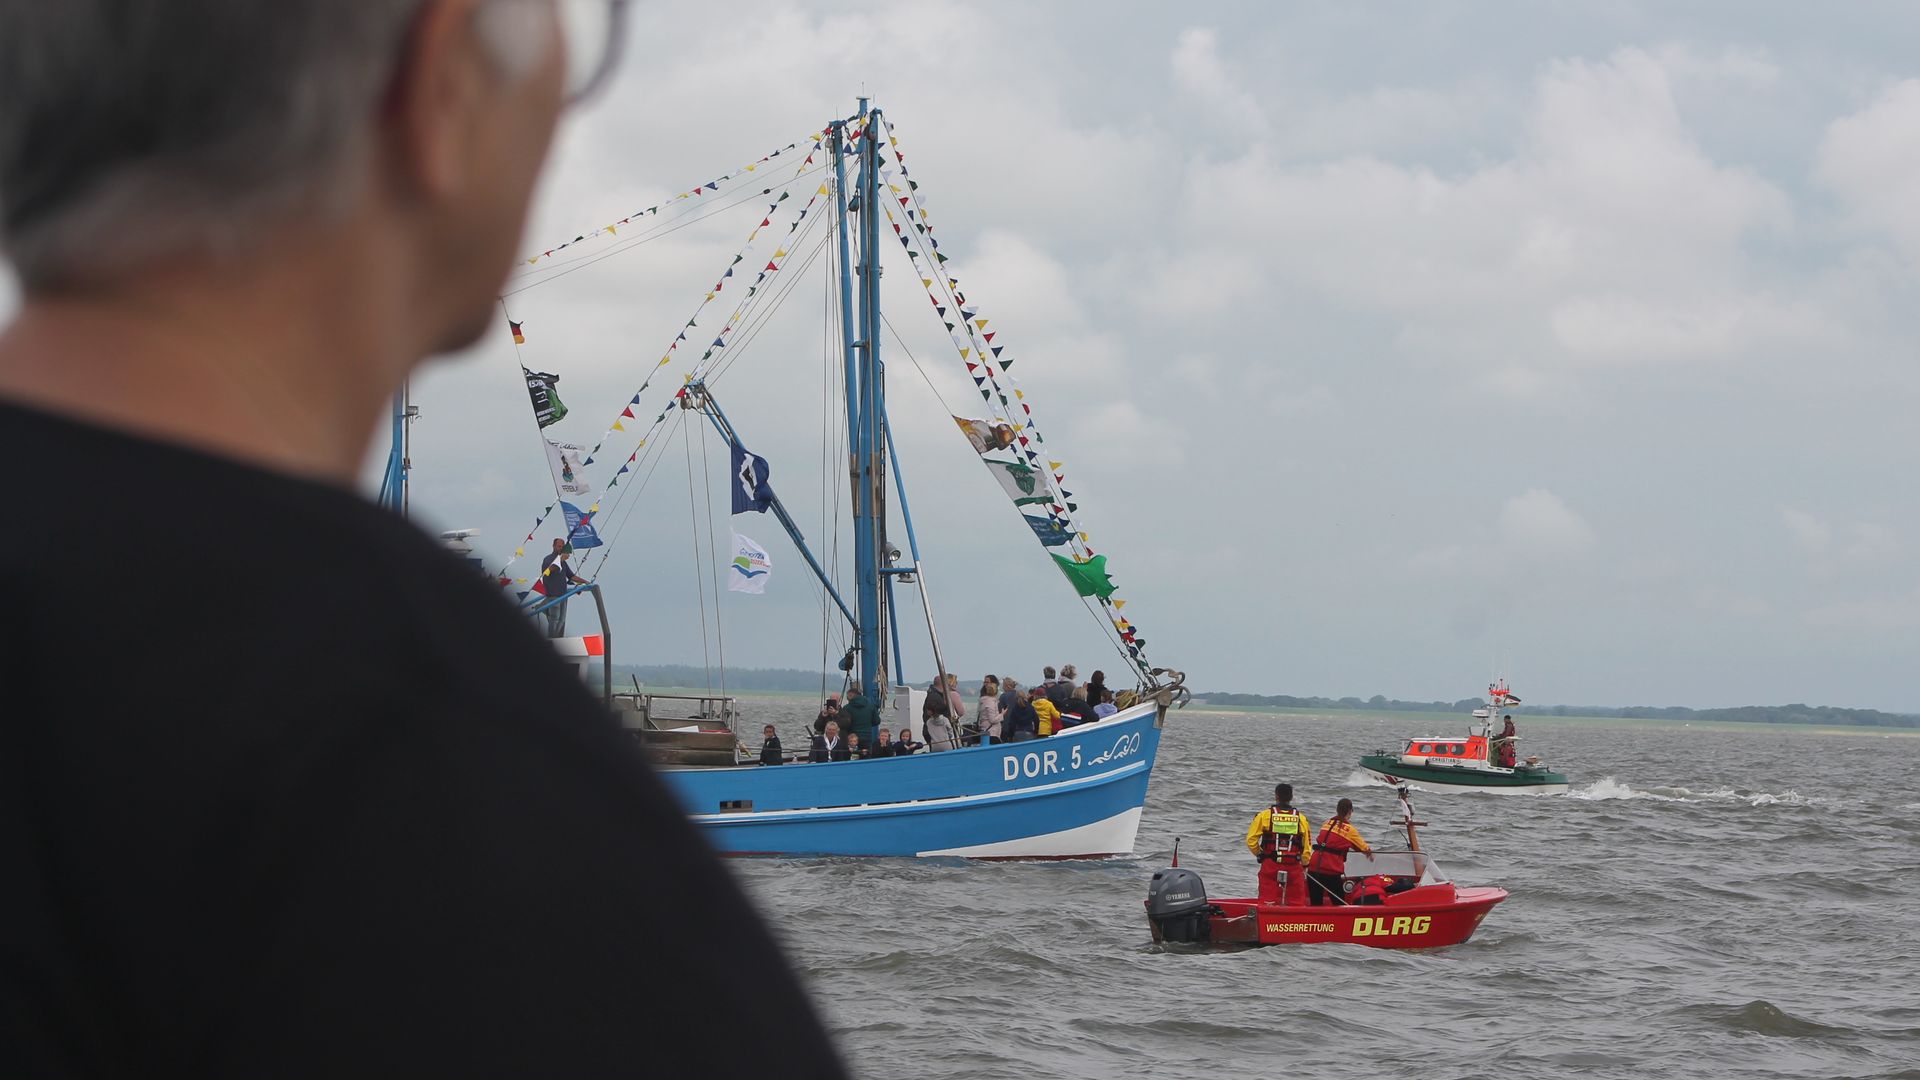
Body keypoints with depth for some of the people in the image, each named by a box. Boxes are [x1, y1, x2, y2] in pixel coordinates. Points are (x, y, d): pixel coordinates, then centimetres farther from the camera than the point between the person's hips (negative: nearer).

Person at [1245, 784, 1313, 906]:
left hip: (1270, 865, -1)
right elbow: (1307, 847, 6)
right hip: (1294, 867, 1)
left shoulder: (1264, 816, -2)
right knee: (1297, 901, 9)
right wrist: (1304, 865, 17)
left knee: (1267, 901, 1)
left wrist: (1259, 854, 15)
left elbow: (1251, 840, -3)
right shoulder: (1301, 818, 3)